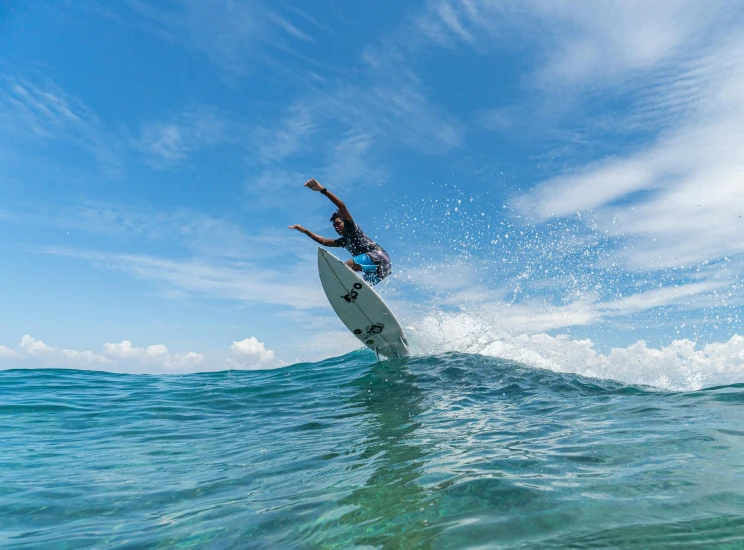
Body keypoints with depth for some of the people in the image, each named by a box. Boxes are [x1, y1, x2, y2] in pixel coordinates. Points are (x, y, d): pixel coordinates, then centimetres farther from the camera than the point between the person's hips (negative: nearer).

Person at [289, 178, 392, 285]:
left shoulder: (351, 228, 7)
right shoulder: (344, 241, 30)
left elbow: (342, 206, -6)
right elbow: (325, 241, 39)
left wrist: (322, 189, -13)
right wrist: (305, 231, 40)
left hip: (378, 255, -10)